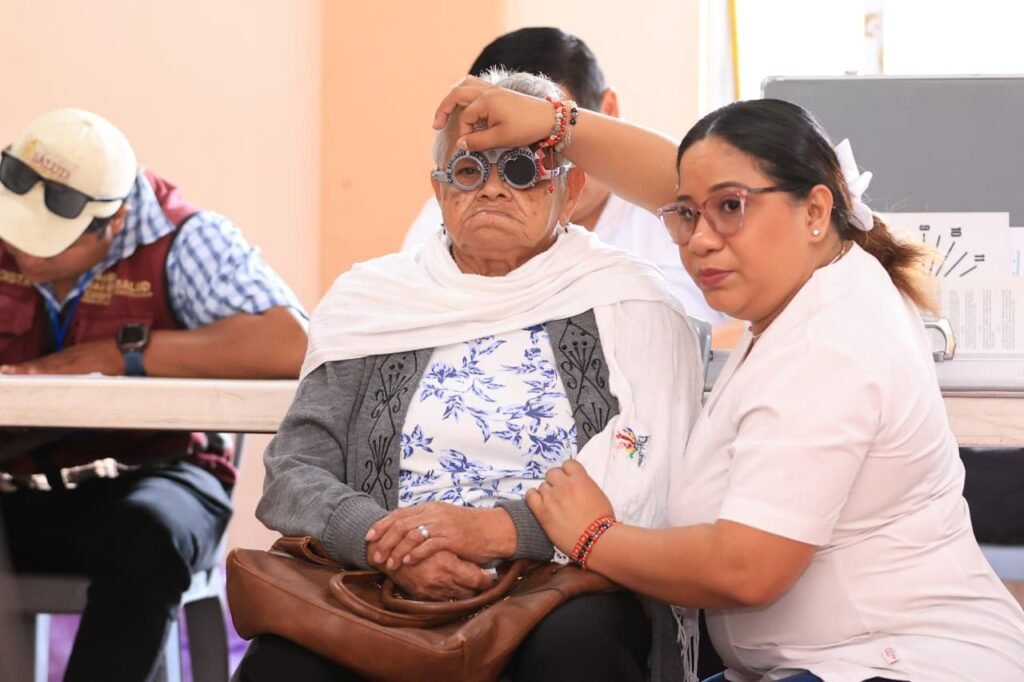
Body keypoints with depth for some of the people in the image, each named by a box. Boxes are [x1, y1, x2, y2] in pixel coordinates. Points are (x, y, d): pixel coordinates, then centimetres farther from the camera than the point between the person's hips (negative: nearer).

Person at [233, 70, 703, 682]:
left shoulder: (629, 303, 7)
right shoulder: (370, 302, 15)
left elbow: (651, 490, -4)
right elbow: (294, 470, 8)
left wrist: (500, 528, -18)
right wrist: (384, 542, -13)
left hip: (566, 588, 0)